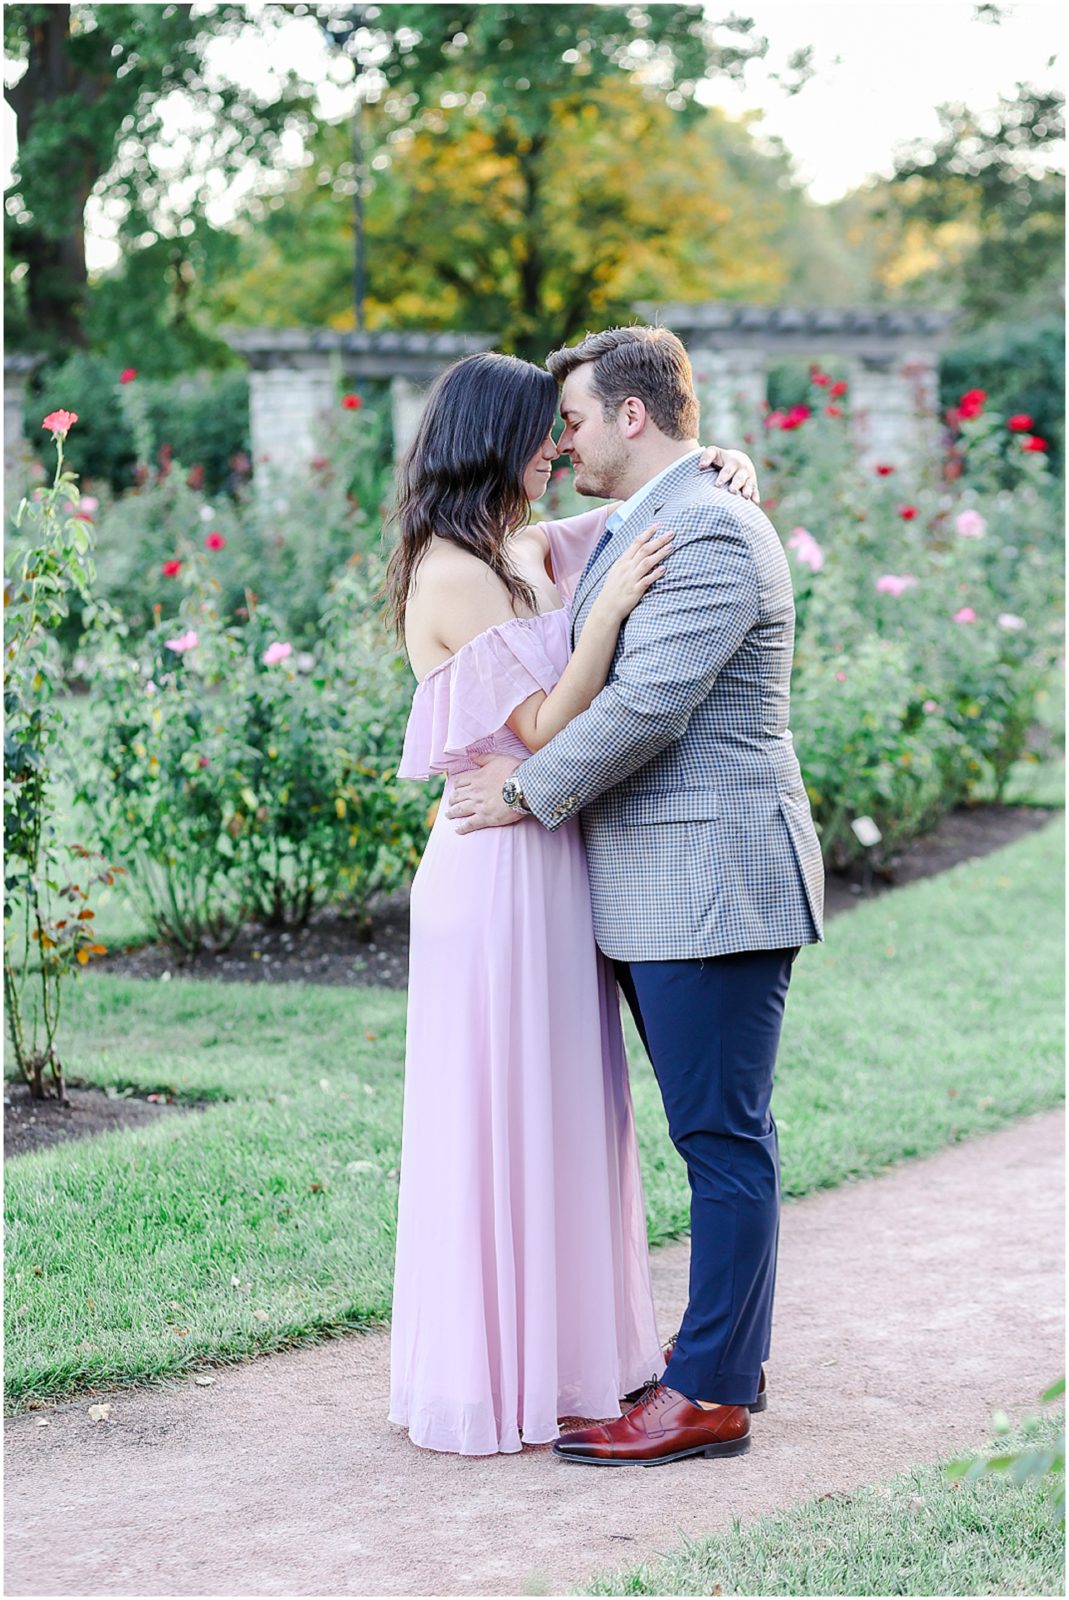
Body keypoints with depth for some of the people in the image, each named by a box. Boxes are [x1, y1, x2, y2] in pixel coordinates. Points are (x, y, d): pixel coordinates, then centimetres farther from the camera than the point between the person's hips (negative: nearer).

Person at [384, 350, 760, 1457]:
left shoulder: (529, 550, 10)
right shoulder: (453, 574, -15)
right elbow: (547, 730, -18)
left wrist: (719, 466, 4)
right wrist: (610, 605, -23)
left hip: (550, 862, 9)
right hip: (501, 867, -9)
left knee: (560, 1113, 15)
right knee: (506, 1117, 0)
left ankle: (559, 1352, 27)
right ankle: (495, 1378, 11)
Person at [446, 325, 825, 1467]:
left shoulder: (711, 533, -15)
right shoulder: (633, 529, 19)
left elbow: (648, 702, -21)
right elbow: (605, 685, 29)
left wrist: (530, 792, -11)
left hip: (714, 883, -10)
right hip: (659, 891, 10)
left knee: (723, 1136, -5)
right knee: (715, 1131, 15)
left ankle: (711, 1395, 0)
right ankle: (729, 1352, 25)